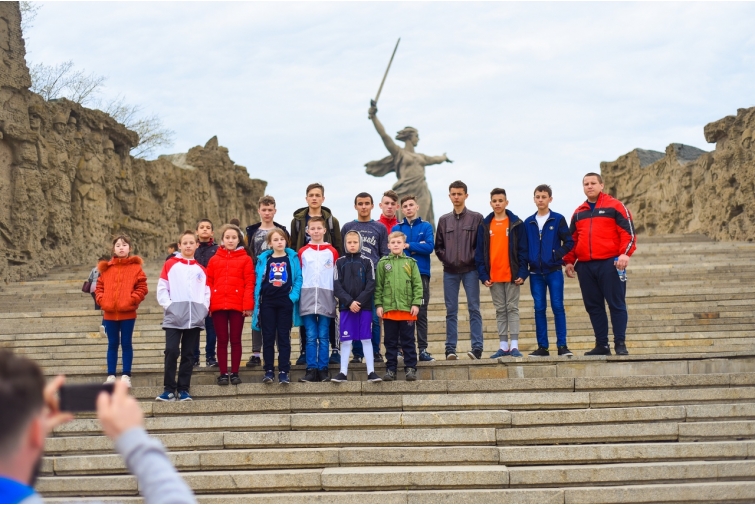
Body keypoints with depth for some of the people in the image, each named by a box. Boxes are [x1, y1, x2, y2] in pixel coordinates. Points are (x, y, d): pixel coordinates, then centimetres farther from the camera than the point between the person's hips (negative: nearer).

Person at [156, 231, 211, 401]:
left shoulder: (201, 269, 13)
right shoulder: (170, 264, 5)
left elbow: (207, 291, 12)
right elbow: (162, 288, 1)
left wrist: (204, 308, -3)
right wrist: (168, 306, -10)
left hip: (195, 318, 3)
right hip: (174, 317, -2)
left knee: (188, 354, 5)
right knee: (171, 351, -10)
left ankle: (183, 389, 9)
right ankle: (169, 389, -4)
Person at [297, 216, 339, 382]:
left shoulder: (332, 252, 7)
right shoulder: (302, 252, 8)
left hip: (326, 297, 0)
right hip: (307, 297, 0)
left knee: (323, 336, 2)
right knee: (311, 336, 0)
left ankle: (323, 370, 6)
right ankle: (311, 370, 3)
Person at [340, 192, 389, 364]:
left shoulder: (380, 228, 12)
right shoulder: (347, 227, 13)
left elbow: (385, 255, 10)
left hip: (374, 278, -1)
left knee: (375, 317, -3)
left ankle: (375, 352, 5)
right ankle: (357, 353, 7)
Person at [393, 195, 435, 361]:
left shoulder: (426, 226, 7)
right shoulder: (396, 228, 9)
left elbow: (429, 247, -7)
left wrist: (408, 245, -7)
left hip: (421, 274, 0)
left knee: (421, 313, 1)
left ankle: (423, 349, 2)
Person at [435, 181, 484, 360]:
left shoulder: (476, 218, 4)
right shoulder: (444, 220, 12)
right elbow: (438, 245, 13)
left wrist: (472, 258, -10)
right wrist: (445, 258, -1)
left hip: (470, 270, -3)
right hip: (450, 271, 3)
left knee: (474, 308, -2)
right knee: (451, 310, 4)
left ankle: (477, 346, -1)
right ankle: (450, 348, 6)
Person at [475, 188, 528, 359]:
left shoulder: (516, 224, 1)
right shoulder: (484, 225, 7)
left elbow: (523, 250, -2)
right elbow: (480, 252, 6)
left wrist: (522, 273, -10)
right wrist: (483, 275, -3)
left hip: (512, 274, -3)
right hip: (493, 277, 3)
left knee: (512, 308, -1)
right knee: (500, 310, 7)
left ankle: (514, 345, -1)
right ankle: (503, 346, 10)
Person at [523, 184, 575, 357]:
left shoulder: (558, 219, 1)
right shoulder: (528, 223, 9)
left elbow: (569, 242, 0)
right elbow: (523, 246, 12)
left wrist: (557, 254, -12)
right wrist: (525, 265, 0)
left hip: (554, 271, -3)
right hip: (536, 273, 3)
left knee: (557, 306, -4)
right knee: (539, 308, 4)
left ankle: (562, 345, 0)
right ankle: (542, 346, 8)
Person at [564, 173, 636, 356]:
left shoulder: (615, 206, 2)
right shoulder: (578, 212, 18)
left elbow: (628, 231, -3)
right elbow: (572, 239, 22)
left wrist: (625, 253, -15)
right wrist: (569, 261, 13)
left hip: (609, 264, -5)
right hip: (585, 266, 5)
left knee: (616, 304, -3)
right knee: (593, 306, 6)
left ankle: (620, 343, 2)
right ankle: (601, 344, 12)